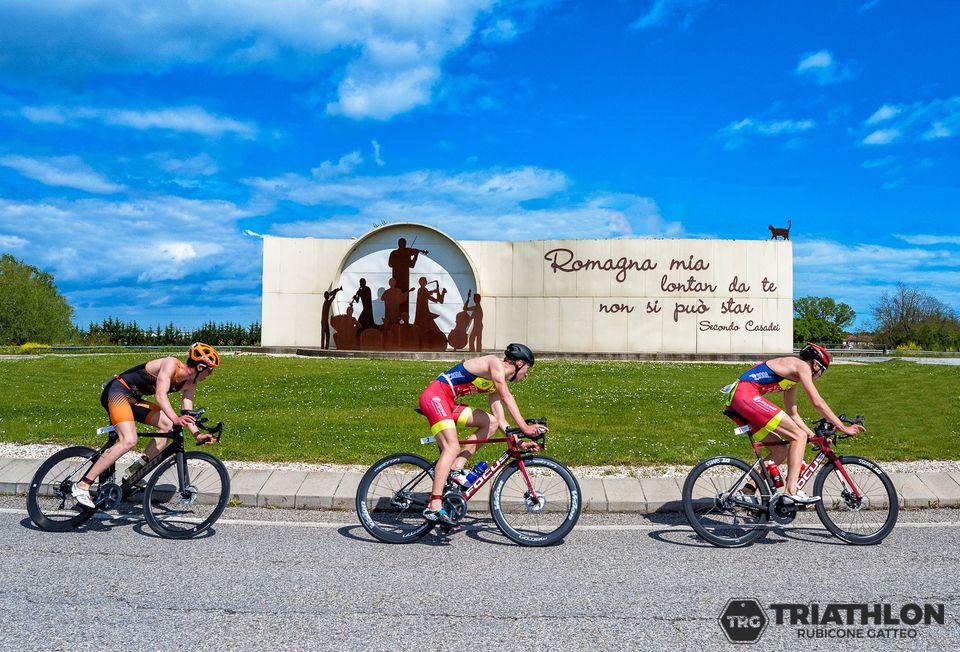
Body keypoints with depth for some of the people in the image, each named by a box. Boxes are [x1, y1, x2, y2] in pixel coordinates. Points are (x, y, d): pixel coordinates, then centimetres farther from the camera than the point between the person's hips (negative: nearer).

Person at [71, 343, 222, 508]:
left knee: (167, 425, -4)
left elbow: (187, 414, -1)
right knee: (129, 440, -25)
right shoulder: (171, 364, -21)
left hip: (134, 398, 9)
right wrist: (175, 418, -49)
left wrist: (197, 434, -19)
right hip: (118, 390, -9)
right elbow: (160, 395, -34)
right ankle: (82, 486, -21)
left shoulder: (189, 385, 4)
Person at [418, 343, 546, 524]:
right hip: (434, 396, -10)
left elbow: (500, 419, 15)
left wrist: (518, 443, 6)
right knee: (452, 448, -22)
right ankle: (434, 507, -26)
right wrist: (524, 427, -23)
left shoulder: (497, 382, 17)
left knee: (491, 422, 7)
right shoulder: (495, 363, -9)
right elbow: (506, 397, -21)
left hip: (447, 402, 10)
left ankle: (456, 468, 2)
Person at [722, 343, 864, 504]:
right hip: (747, 395, -10)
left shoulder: (792, 374, 28)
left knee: (780, 452, 13)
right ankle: (791, 492, -14)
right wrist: (843, 428, -1)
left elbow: (793, 415, 30)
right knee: (799, 436, -8)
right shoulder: (802, 366, 1)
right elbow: (817, 402, -7)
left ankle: (746, 492, 10)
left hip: (736, 400, 10)